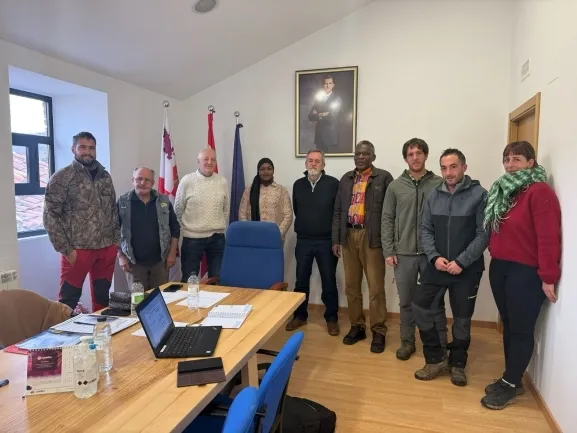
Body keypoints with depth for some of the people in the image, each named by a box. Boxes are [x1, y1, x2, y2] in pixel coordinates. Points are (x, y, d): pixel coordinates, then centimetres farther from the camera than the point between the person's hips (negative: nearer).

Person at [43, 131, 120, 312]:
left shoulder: (105, 176, 11)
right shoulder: (62, 177, -5)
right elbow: (50, 216, -8)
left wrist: (117, 241, 7)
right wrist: (66, 249, -11)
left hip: (106, 248, 5)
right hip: (77, 249, -4)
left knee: (102, 297, 15)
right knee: (68, 300, 3)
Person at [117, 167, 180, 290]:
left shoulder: (164, 201, 2)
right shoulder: (122, 202, -3)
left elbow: (175, 228, 6)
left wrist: (172, 253, 1)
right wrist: (120, 256, -5)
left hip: (160, 261, 2)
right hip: (134, 262, -1)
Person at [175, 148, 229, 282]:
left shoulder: (222, 182, 3)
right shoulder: (187, 181, -7)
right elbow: (178, 210, 1)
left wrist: (223, 229, 12)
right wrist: (185, 227, 5)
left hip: (217, 237, 3)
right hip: (192, 238, -3)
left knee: (217, 279, 12)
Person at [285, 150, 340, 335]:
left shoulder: (333, 183, -6)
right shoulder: (298, 184, 6)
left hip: (326, 241, -3)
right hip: (303, 241, 3)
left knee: (329, 281, 7)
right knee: (301, 280, 11)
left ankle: (332, 318, 20)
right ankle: (300, 315, 26)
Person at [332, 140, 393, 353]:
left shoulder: (383, 177, -1)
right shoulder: (346, 179, 13)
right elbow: (337, 211, 12)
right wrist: (336, 239, 7)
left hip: (372, 237, -5)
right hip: (349, 236, 5)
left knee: (376, 288, 1)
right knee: (351, 286, 11)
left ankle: (378, 332, 14)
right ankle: (357, 327, 25)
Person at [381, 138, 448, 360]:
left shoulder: (439, 184, -1)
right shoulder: (395, 186, 3)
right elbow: (387, 220, 3)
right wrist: (388, 251, -2)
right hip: (403, 253, 1)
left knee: (436, 301, 10)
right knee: (406, 301, 12)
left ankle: (441, 344, 25)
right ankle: (407, 341, 28)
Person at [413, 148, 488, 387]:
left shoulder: (479, 195, -9)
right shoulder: (434, 196, 4)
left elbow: (483, 234, -12)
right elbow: (425, 230, 4)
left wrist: (461, 261, -18)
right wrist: (434, 256, -11)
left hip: (467, 268, -3)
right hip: (437, 265, 4)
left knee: (462, 318, 10)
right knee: (420, 306, 0)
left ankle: (457, 363, 32)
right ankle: (436, 358, 19)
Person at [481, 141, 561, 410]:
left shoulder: (539, 192, -13)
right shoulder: (502, 191, 13)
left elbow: (549, 237, -18)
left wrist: (548, 277, -19)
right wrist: (494, 260, 9)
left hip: (525, 272, -8)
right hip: (499, 268, 8)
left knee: (521, 329, 4)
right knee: (508, 326, 15)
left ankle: (510, 384, 17)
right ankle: (511, 379, 28)